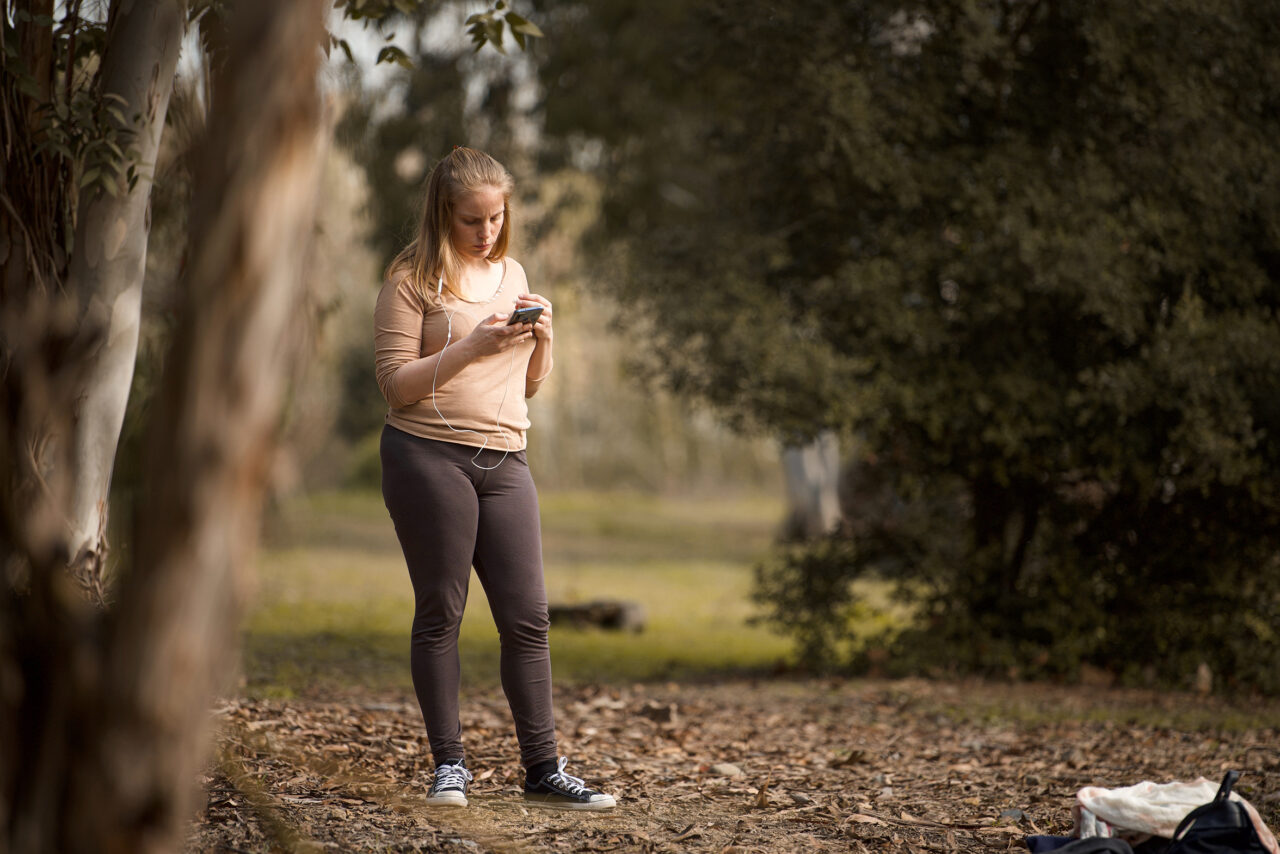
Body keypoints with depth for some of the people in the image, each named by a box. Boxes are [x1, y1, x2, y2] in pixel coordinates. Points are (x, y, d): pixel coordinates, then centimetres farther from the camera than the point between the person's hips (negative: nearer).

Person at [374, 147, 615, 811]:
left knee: (527, 616, 1)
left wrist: (542, 334, 1)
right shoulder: (413, 278, -2)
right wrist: (476, 343, -17)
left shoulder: (511, 274, 16)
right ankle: (448, 763, 8)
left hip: (504, 459, 5)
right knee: (440, 614, 0)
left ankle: (542, 767, 6)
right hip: (429, 456, -5)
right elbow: (397, 382, -8)